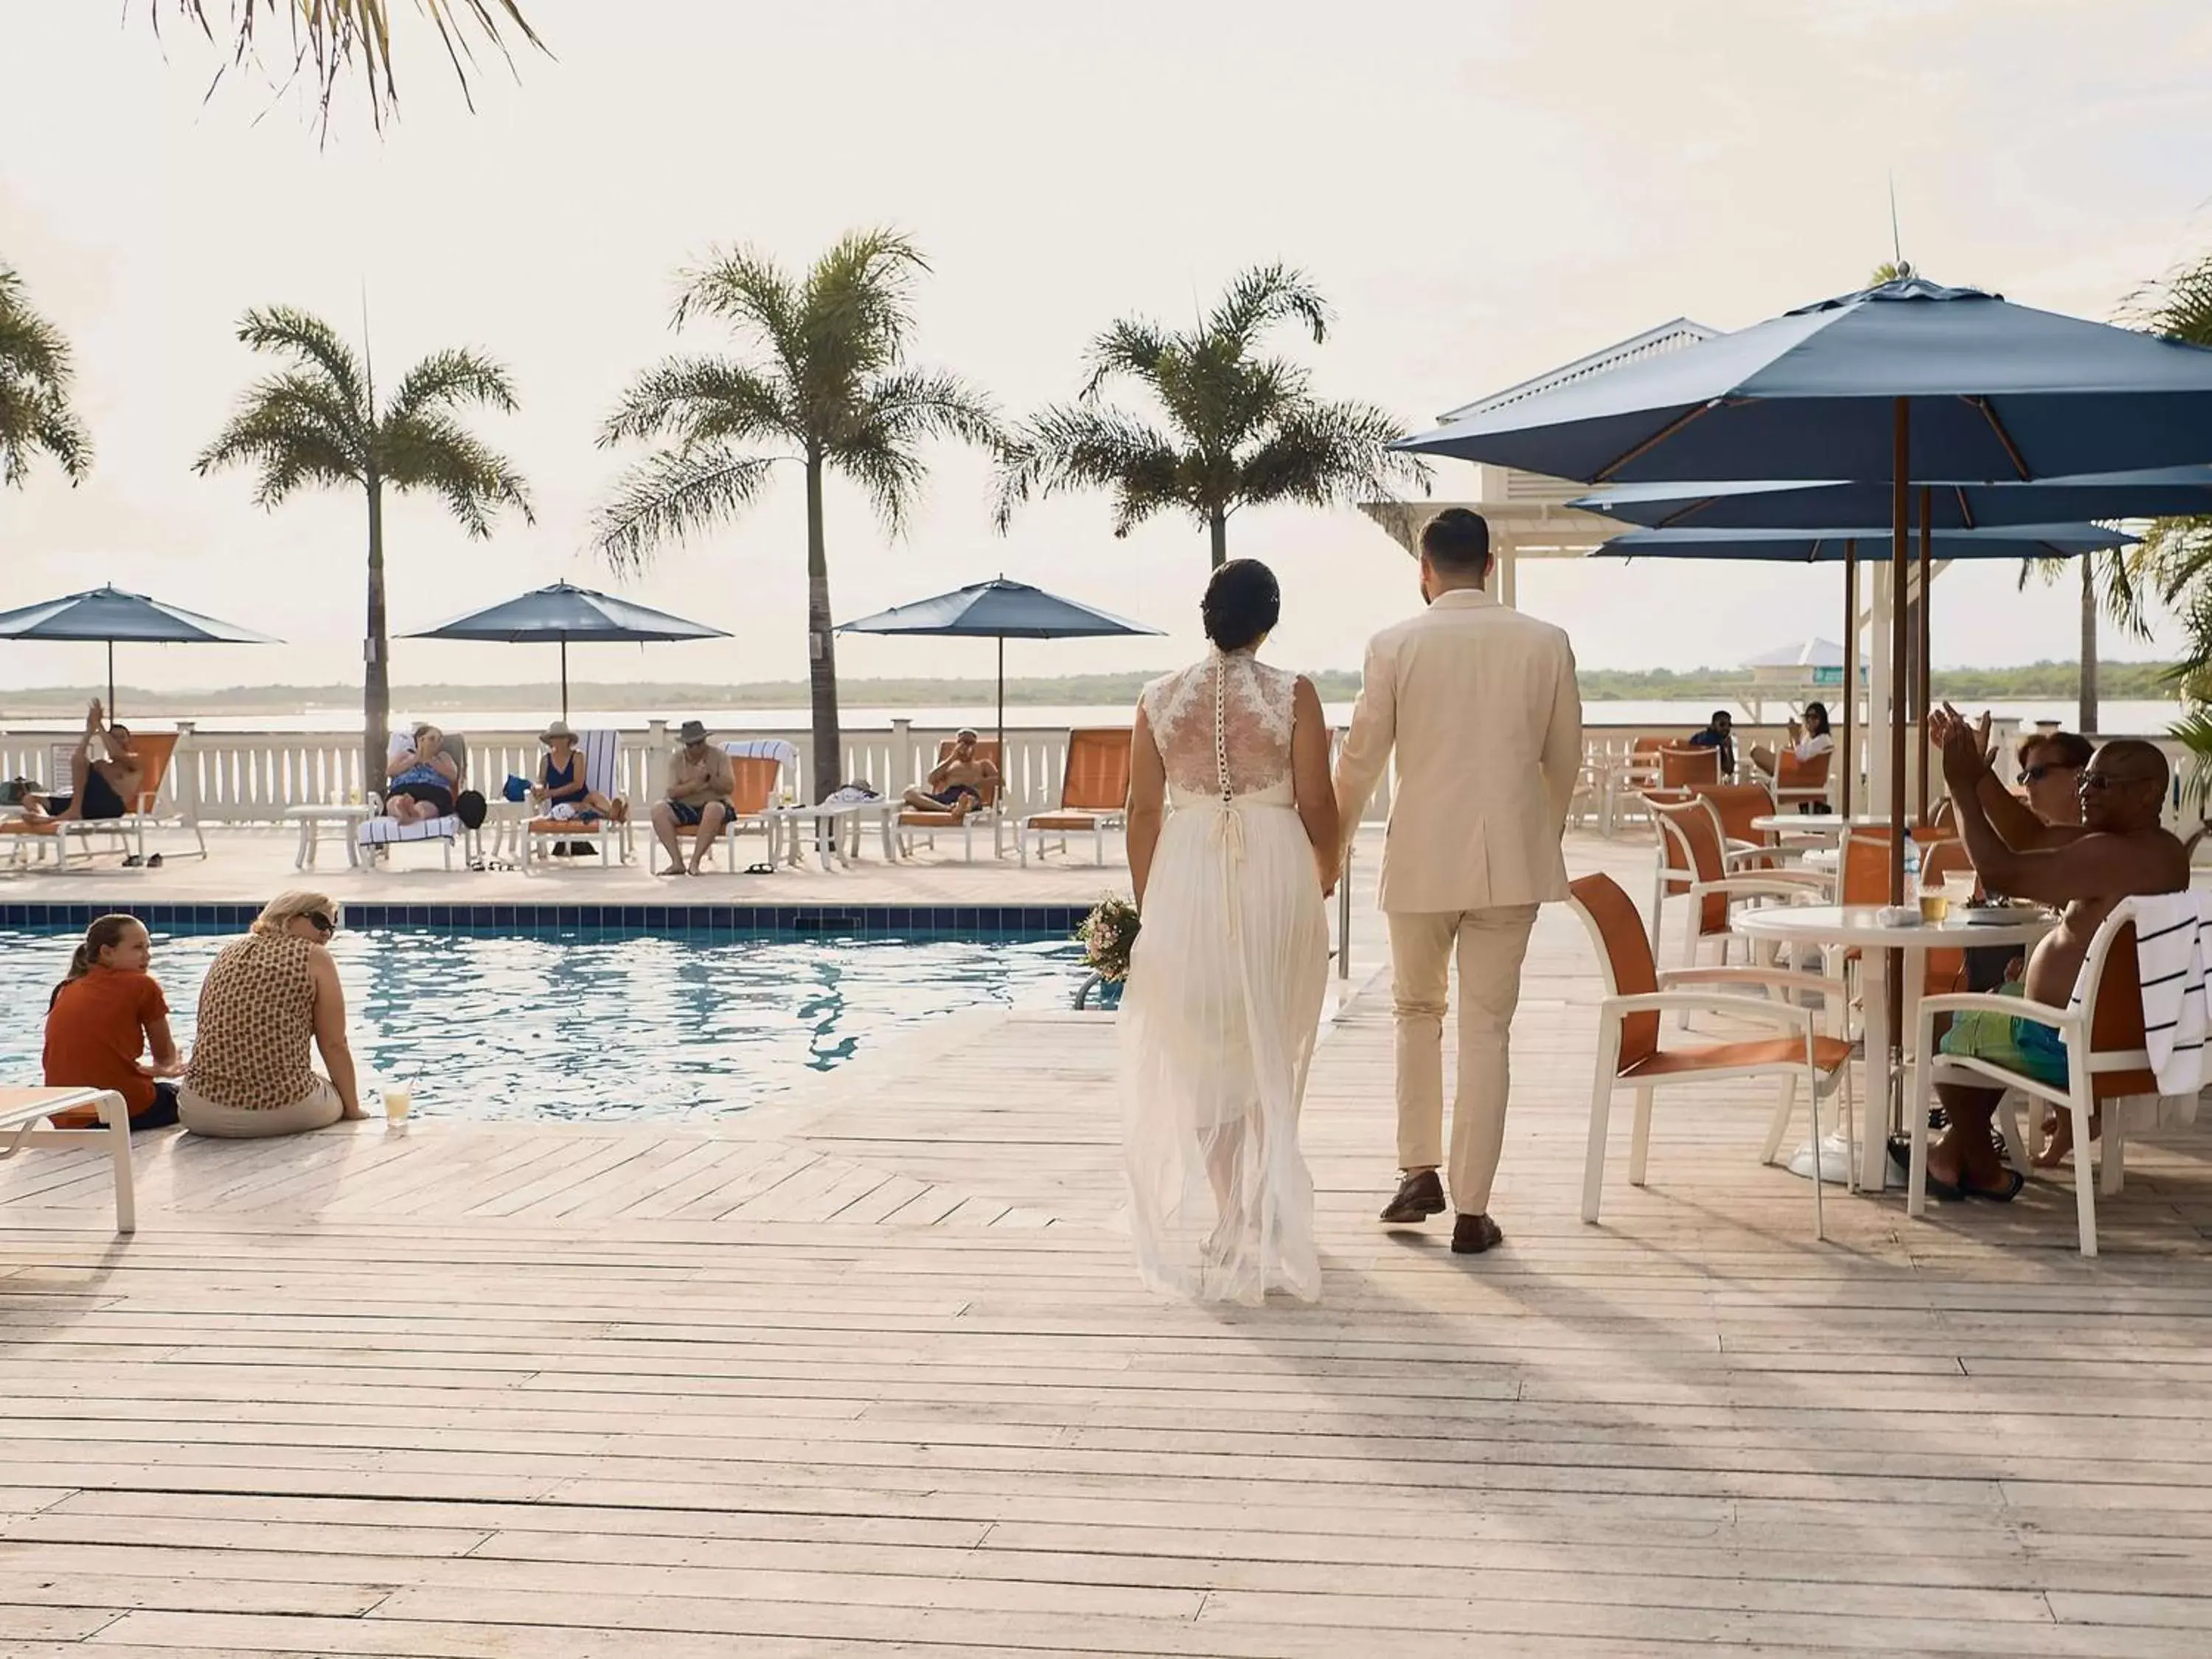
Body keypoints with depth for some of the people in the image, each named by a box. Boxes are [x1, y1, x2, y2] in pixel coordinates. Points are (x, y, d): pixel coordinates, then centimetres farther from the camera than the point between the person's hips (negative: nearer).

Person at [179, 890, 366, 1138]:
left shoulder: (225, 956, 16)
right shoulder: (314, 958, 2)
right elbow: (334, 1046, -1)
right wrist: (353, 1109, 10)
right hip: (285, 1110, -3)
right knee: (339, 1094, 29)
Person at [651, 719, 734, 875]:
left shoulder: (719, 756, -1)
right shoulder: (676, 759, 3)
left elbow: (730, 788, -8)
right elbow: (672, 792, -7)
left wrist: (710, 779, -25)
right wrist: (695, 783, -23)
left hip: (714, 805, -3)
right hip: (684, 808, 3)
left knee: (713, 809, -39)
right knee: (658, 808, -25)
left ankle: (695, 861, -34)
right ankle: (677, 862, -29)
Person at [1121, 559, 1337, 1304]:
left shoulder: (1160, 699, 1)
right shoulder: (1293, 696, -4)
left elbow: (1144, 809, 2)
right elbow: (1316, 803, -3)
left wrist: (1146, 904, 11)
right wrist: (1326, 871, 16)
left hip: (1186, 878, 1)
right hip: (1274, 874, -1)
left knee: (1201, 1055, 11)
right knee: (1269, 1052, 13)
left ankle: (1226, 1214, 14)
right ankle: (1262, 1211, 18)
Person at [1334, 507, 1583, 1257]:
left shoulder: (1395, 645, -6)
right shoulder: (1546, 643, 0)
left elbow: (1361, 758, -1)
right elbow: (1565, 758, 8)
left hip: (1421, 859, -1)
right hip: (1511, 860, 1)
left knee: (1418, 1010, 20)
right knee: (1486, 1030, 5)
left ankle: (1419, 1173, 16)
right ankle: (1471, 1210, 7)